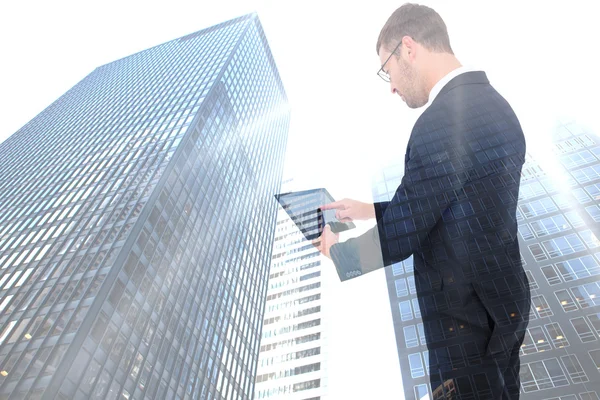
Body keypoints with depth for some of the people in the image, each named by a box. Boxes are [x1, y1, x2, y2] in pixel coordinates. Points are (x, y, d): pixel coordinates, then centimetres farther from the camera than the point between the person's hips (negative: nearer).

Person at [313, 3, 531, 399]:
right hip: (508, 305, 9)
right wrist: (371, 211, 10)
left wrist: (336, 251, -3)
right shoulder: (495, 103, 3)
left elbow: (398, 240, -22)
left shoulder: (441, 122, -28)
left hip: (467, 324, -9)